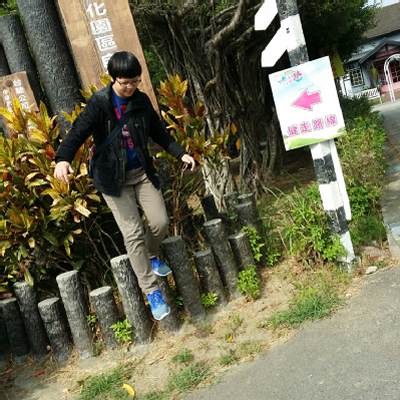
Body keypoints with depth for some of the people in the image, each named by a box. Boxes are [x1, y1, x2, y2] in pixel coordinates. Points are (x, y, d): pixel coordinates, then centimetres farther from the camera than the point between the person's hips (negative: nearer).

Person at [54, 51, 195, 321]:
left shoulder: (142, 101, 1)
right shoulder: (99, 103, -12)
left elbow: (158, 132, 11)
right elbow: (79, 131, -24)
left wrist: (181, 153, 3)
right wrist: (63, 158, -41)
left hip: (142, 172, 4)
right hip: (113, 178, -4)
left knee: (160, 222, -3)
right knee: (133, 233, -6)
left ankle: (151, 256, 33)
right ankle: (152, 291, 4)